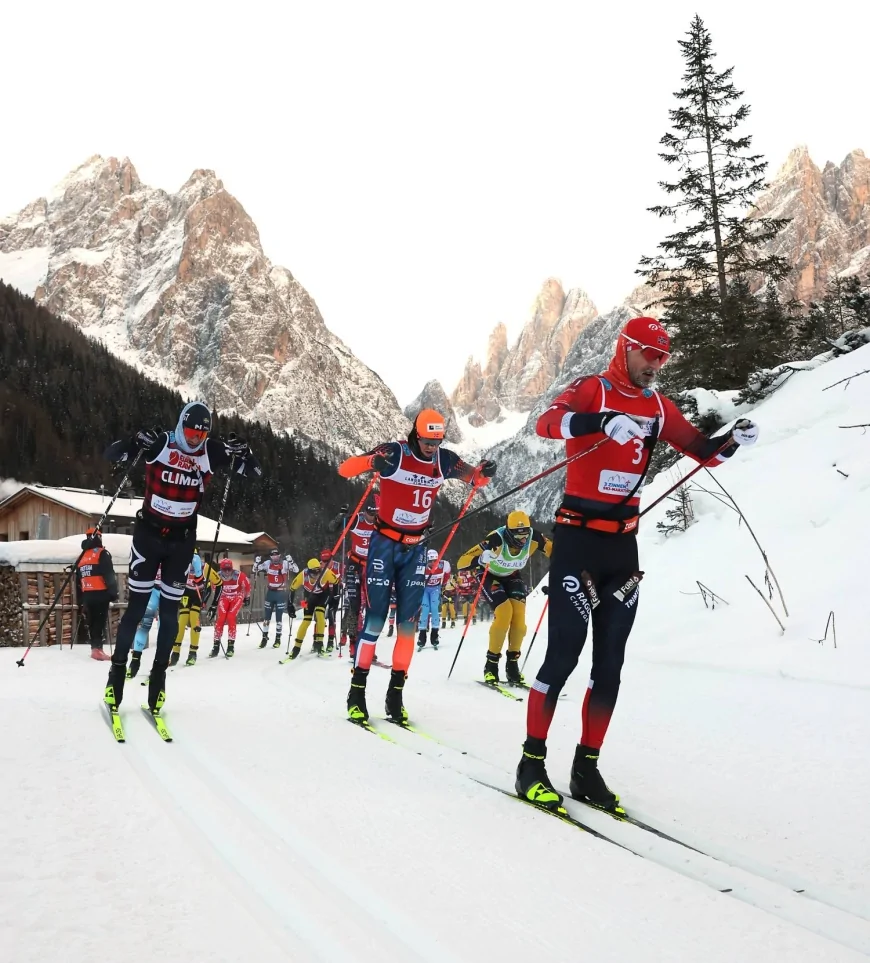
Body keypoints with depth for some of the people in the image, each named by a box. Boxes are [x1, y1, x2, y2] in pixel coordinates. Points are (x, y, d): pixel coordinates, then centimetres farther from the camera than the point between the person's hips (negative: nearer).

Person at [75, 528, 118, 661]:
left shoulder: (82, 557, 19)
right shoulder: (102, 553, -3)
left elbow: (78, 580, 21)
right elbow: (109, 575, -12)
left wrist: (80, 599, 24)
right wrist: (113, 592, -9)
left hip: (87, 595, 7)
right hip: (100, 594, -7)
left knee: (91, 621, 12)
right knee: (100, 620, -11)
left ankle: (95, 647, 15)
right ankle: (97, 648, -18)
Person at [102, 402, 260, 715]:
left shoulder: (211, 451, -6)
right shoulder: (160, 443, -12)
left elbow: (254, 471, 0)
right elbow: (112, 454, -14)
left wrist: (242, 453, -21)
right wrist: (135, 443, -34)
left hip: (182, 539, 2)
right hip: (149, 533, -2)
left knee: (170, 612, 7)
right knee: (136, 606, -1)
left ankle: (159, 674, 18)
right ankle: (118, 668, 10)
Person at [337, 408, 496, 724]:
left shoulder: (444, 460, -3)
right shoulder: (394, 453, -15)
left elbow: (474, 478, 11)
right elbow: (345, 469, -20)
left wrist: (485, 472, -14)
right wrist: (372, 461, -41)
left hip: (415, 548, 4)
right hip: (385, 543, -4)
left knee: (408, 623, 3)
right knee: (374, 620, -7)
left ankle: (395, 694, 11)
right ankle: (357, 692, 3)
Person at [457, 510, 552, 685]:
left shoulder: (533, 538, -27)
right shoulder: (496, 539, -38)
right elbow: (462, 562, -40)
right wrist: (480, 559, -59)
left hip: (512, 577, 4)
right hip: (490, 576, -4)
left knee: (519, 615, -15)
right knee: (504, 613, -23)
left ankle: (512, 664, 3)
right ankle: (491, 664, -7)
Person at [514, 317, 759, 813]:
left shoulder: (658, 406, 12)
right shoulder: (593, 389, -6)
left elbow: (703, 450, 14)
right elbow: (546, 422, -25)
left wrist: (734, 440, -7)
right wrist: (603, 420, -40)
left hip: (623, 544, 6)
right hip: (578, 536, -6)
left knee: (610, 663, 7)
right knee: (564, 653, -7)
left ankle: (587, 767, 17)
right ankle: (533, 762, 4)